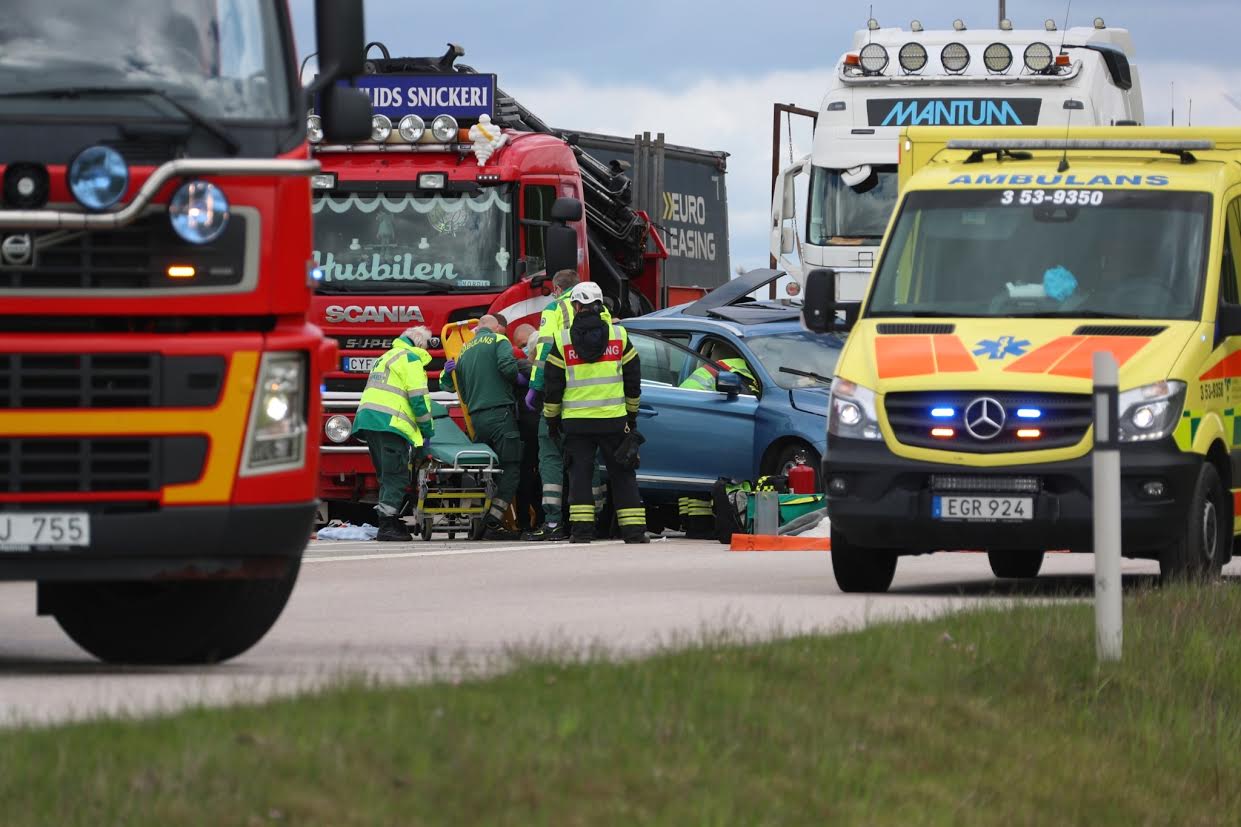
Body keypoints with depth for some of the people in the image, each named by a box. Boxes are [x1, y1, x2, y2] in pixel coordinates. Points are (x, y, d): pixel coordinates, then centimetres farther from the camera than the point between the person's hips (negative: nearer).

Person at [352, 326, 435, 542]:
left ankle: (390, 524, 15)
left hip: (366, 419, 9)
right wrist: (428, 430, 0)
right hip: (389, 422, -9)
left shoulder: (387, 357, 29)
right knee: (397, 476, -10)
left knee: (388, 476, 15)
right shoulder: (410, 358, -1)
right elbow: (418, 397, -8)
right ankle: (388, 526, -17)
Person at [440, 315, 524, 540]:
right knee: (511, 469, -8)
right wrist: (519, 378, 3)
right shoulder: (498, 340, 3)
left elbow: (461, 389, 23)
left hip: (476, 417, 7)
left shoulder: (464, 351, 22)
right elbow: (507, 366, -15)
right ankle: (492, 524, -19)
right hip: (500, 413, -7)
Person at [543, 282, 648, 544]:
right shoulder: (619, 336, 3)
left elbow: (552, 384, 2)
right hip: (614, 420, 1)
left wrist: (551, 418, 13)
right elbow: (633, 380, 10)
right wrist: (632, 414, 21)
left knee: (580, 474, 3)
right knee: (622, 474, 8)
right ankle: (633, 529, 5)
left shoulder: (562, 340, -1)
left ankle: (581, 529, -5)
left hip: (576, 421, -1)